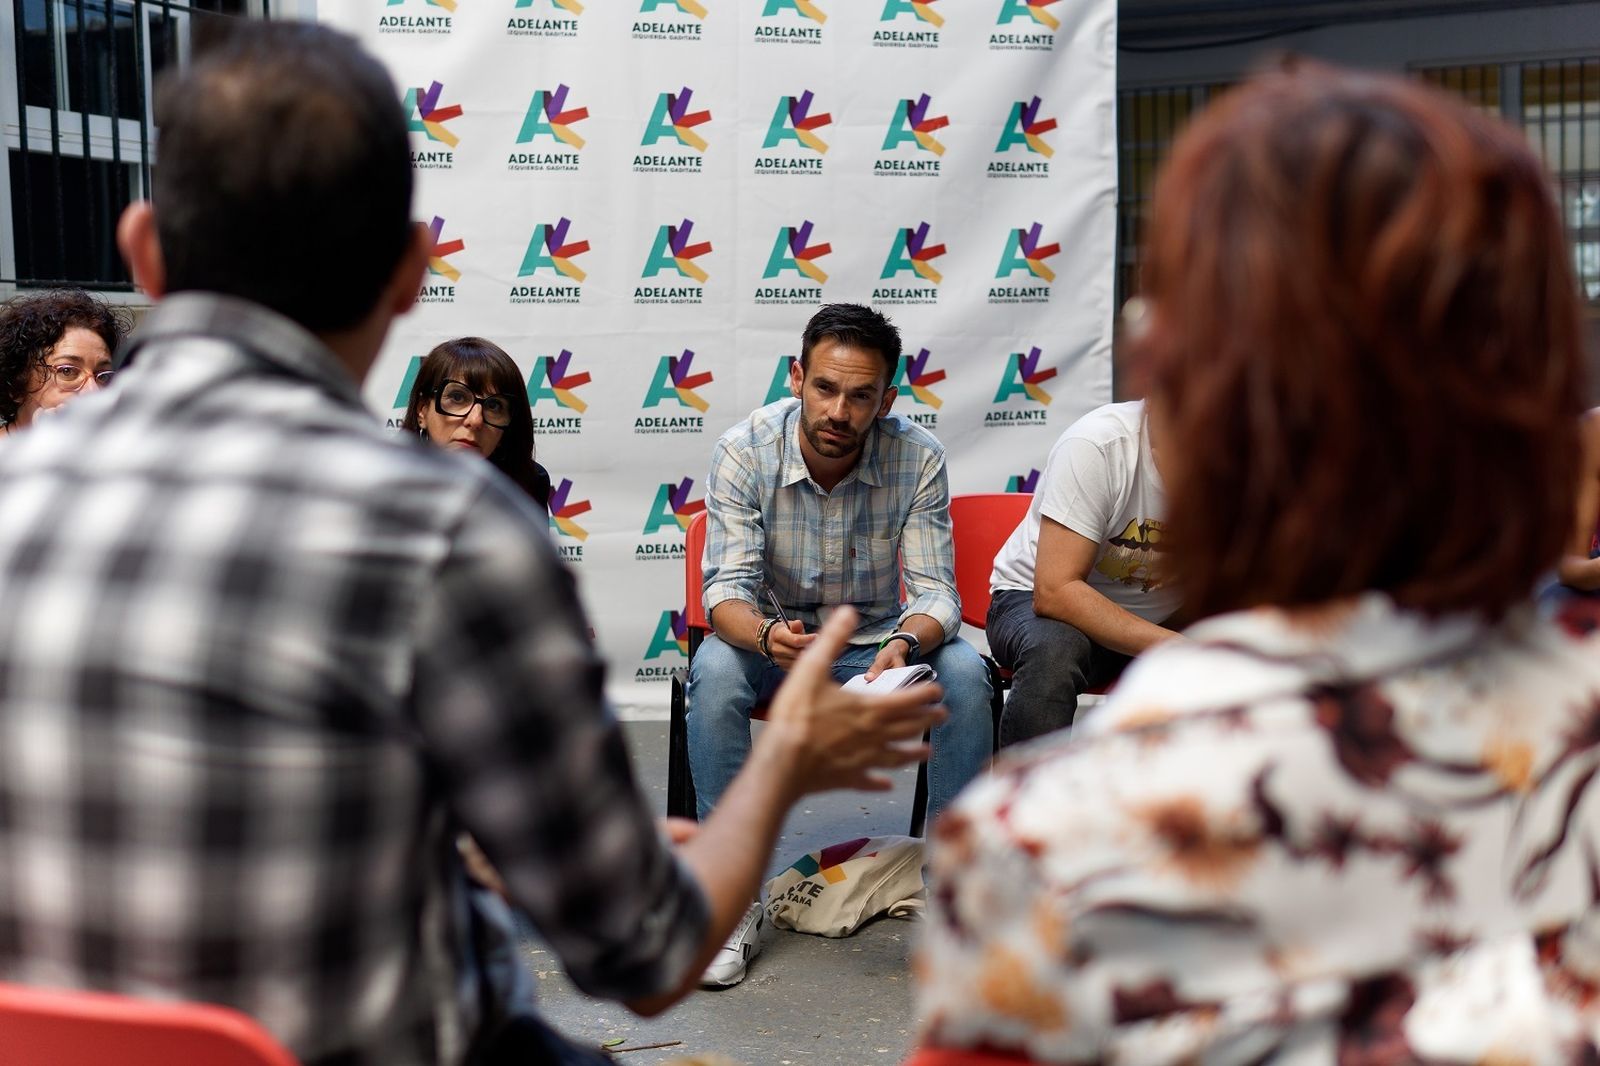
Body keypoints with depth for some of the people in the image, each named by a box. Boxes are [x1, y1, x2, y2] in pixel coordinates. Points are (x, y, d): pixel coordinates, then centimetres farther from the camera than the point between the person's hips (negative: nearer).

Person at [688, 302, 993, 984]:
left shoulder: (918, 458, -14)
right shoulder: (743, 452, -17)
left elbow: (935, 593, -16)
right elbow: (727, 589, -22)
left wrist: (907, 643, -41)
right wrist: (766, 635, -46)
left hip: (877, 643, 1)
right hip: (772, 641, -1)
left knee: (964, 672, -28)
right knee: (714, 668, -33)